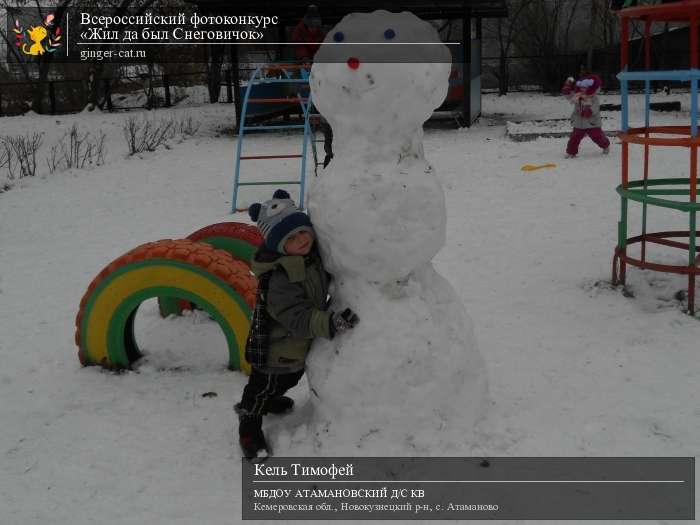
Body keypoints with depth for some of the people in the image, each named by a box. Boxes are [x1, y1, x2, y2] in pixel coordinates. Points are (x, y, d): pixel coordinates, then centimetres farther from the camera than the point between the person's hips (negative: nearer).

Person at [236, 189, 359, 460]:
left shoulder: (314, 253, -10)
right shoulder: (278, 279, -38)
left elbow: (324, 280, 11)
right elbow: (298, 318, -40)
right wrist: (331, 323, -51)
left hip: (299, 342, 9)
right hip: (277, 348, -9)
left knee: (291, 376, 31)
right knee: (265, 383, 14)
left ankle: (267, 400, 60)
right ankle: (249, 423, 40)